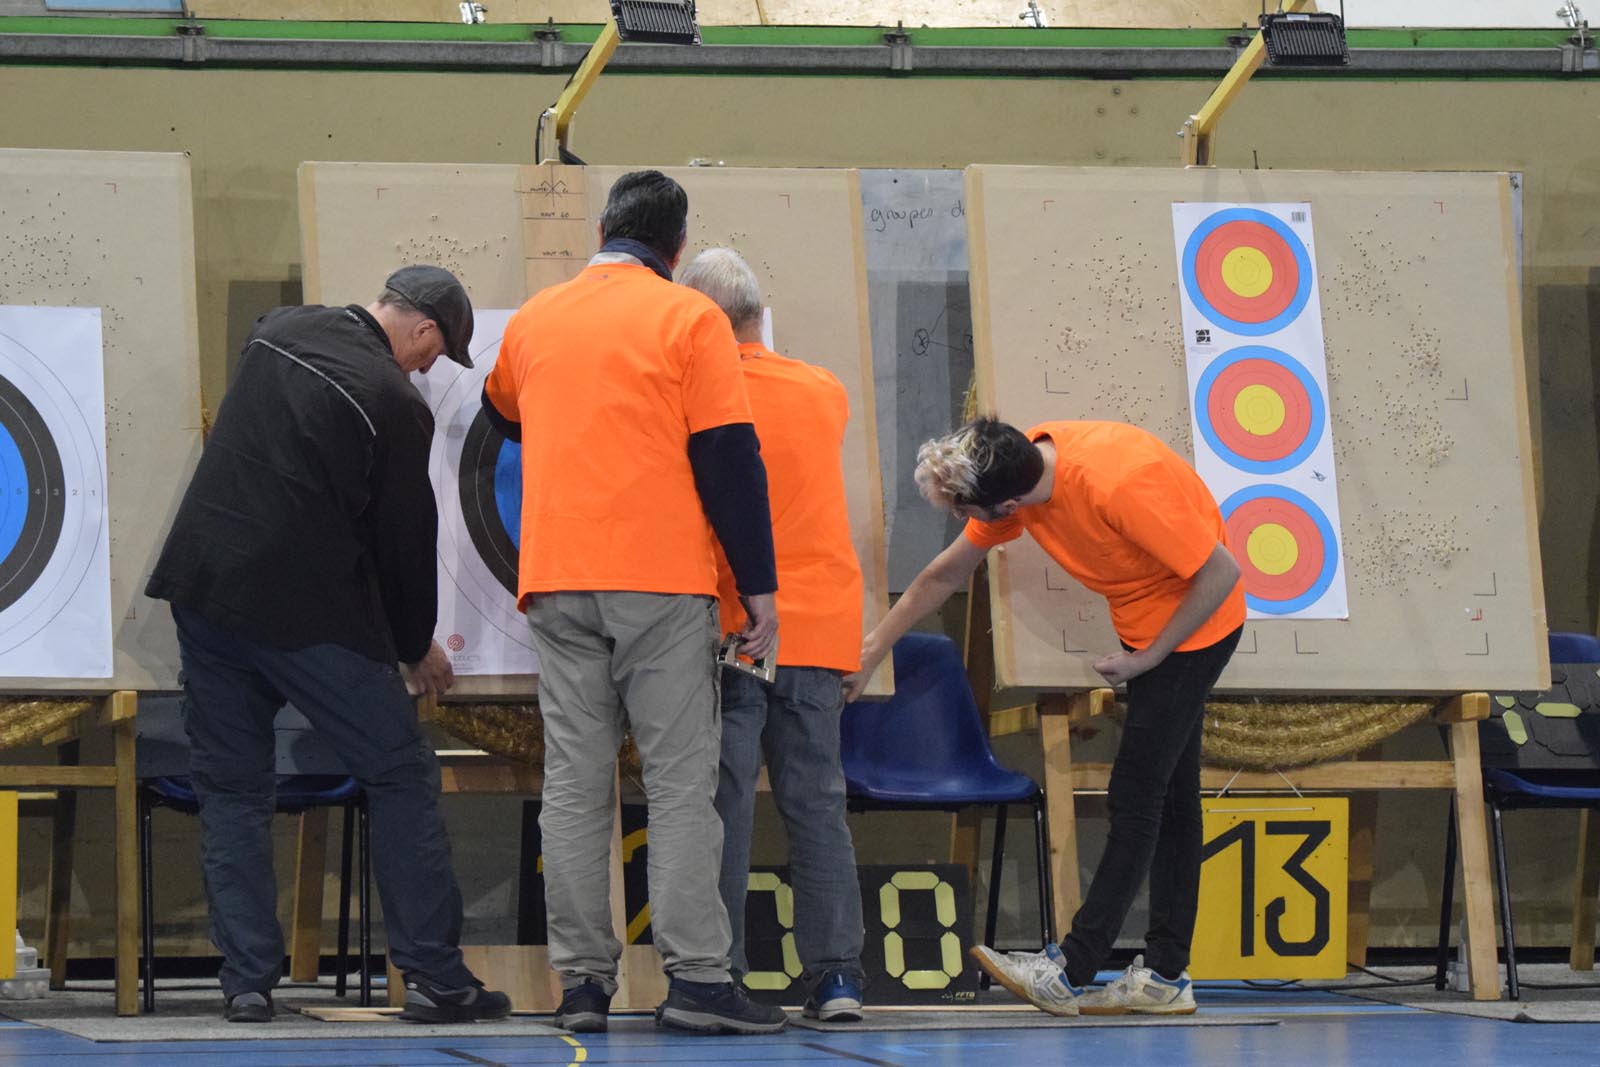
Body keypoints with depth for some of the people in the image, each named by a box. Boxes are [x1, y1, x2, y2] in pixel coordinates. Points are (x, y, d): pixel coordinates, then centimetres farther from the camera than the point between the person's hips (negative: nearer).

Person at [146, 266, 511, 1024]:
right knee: (401, 777, 4)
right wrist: (418, 648, 14)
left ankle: (247, 978, 5)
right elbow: (404, 537, -2)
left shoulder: (277, 331, 10)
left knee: (231, 785, 11)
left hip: (202, 586, 6)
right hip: (309, 611, -6)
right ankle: (434, 976, 2)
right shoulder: (396, 404, -9)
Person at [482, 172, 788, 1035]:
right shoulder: (688, 318, -1)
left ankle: (582, 980, 2)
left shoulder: (533, 318, 13)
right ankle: (695, 976, -7)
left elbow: (503, 418, 32)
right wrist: (760, 585, -3)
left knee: (574, 785, 5)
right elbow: (729, 457, -6)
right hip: (663, 578, -3)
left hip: (555, 580, 4)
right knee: (681, 783, -1)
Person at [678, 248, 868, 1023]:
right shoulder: (826, 394, 8)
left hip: (729, 630, -4)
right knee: (816, 798, 7)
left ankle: (716, 973, -2)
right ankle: (835, 973, 3)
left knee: (722, 799, 0)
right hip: (822, 629, 4)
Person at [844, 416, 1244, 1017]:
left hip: (1195, 625, -8)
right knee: (1170, 795, 10)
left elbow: (1222, 572, -28)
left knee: (1136, 796, -8)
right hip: (1144, 625, 8)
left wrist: (1149, 656, -18)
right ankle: (1165, 974, 14)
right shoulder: (1020, 467, -10)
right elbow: (950, 569, 6)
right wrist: (873, 648, 12)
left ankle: (1071, 972, -7)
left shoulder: (1119, 487, -36)